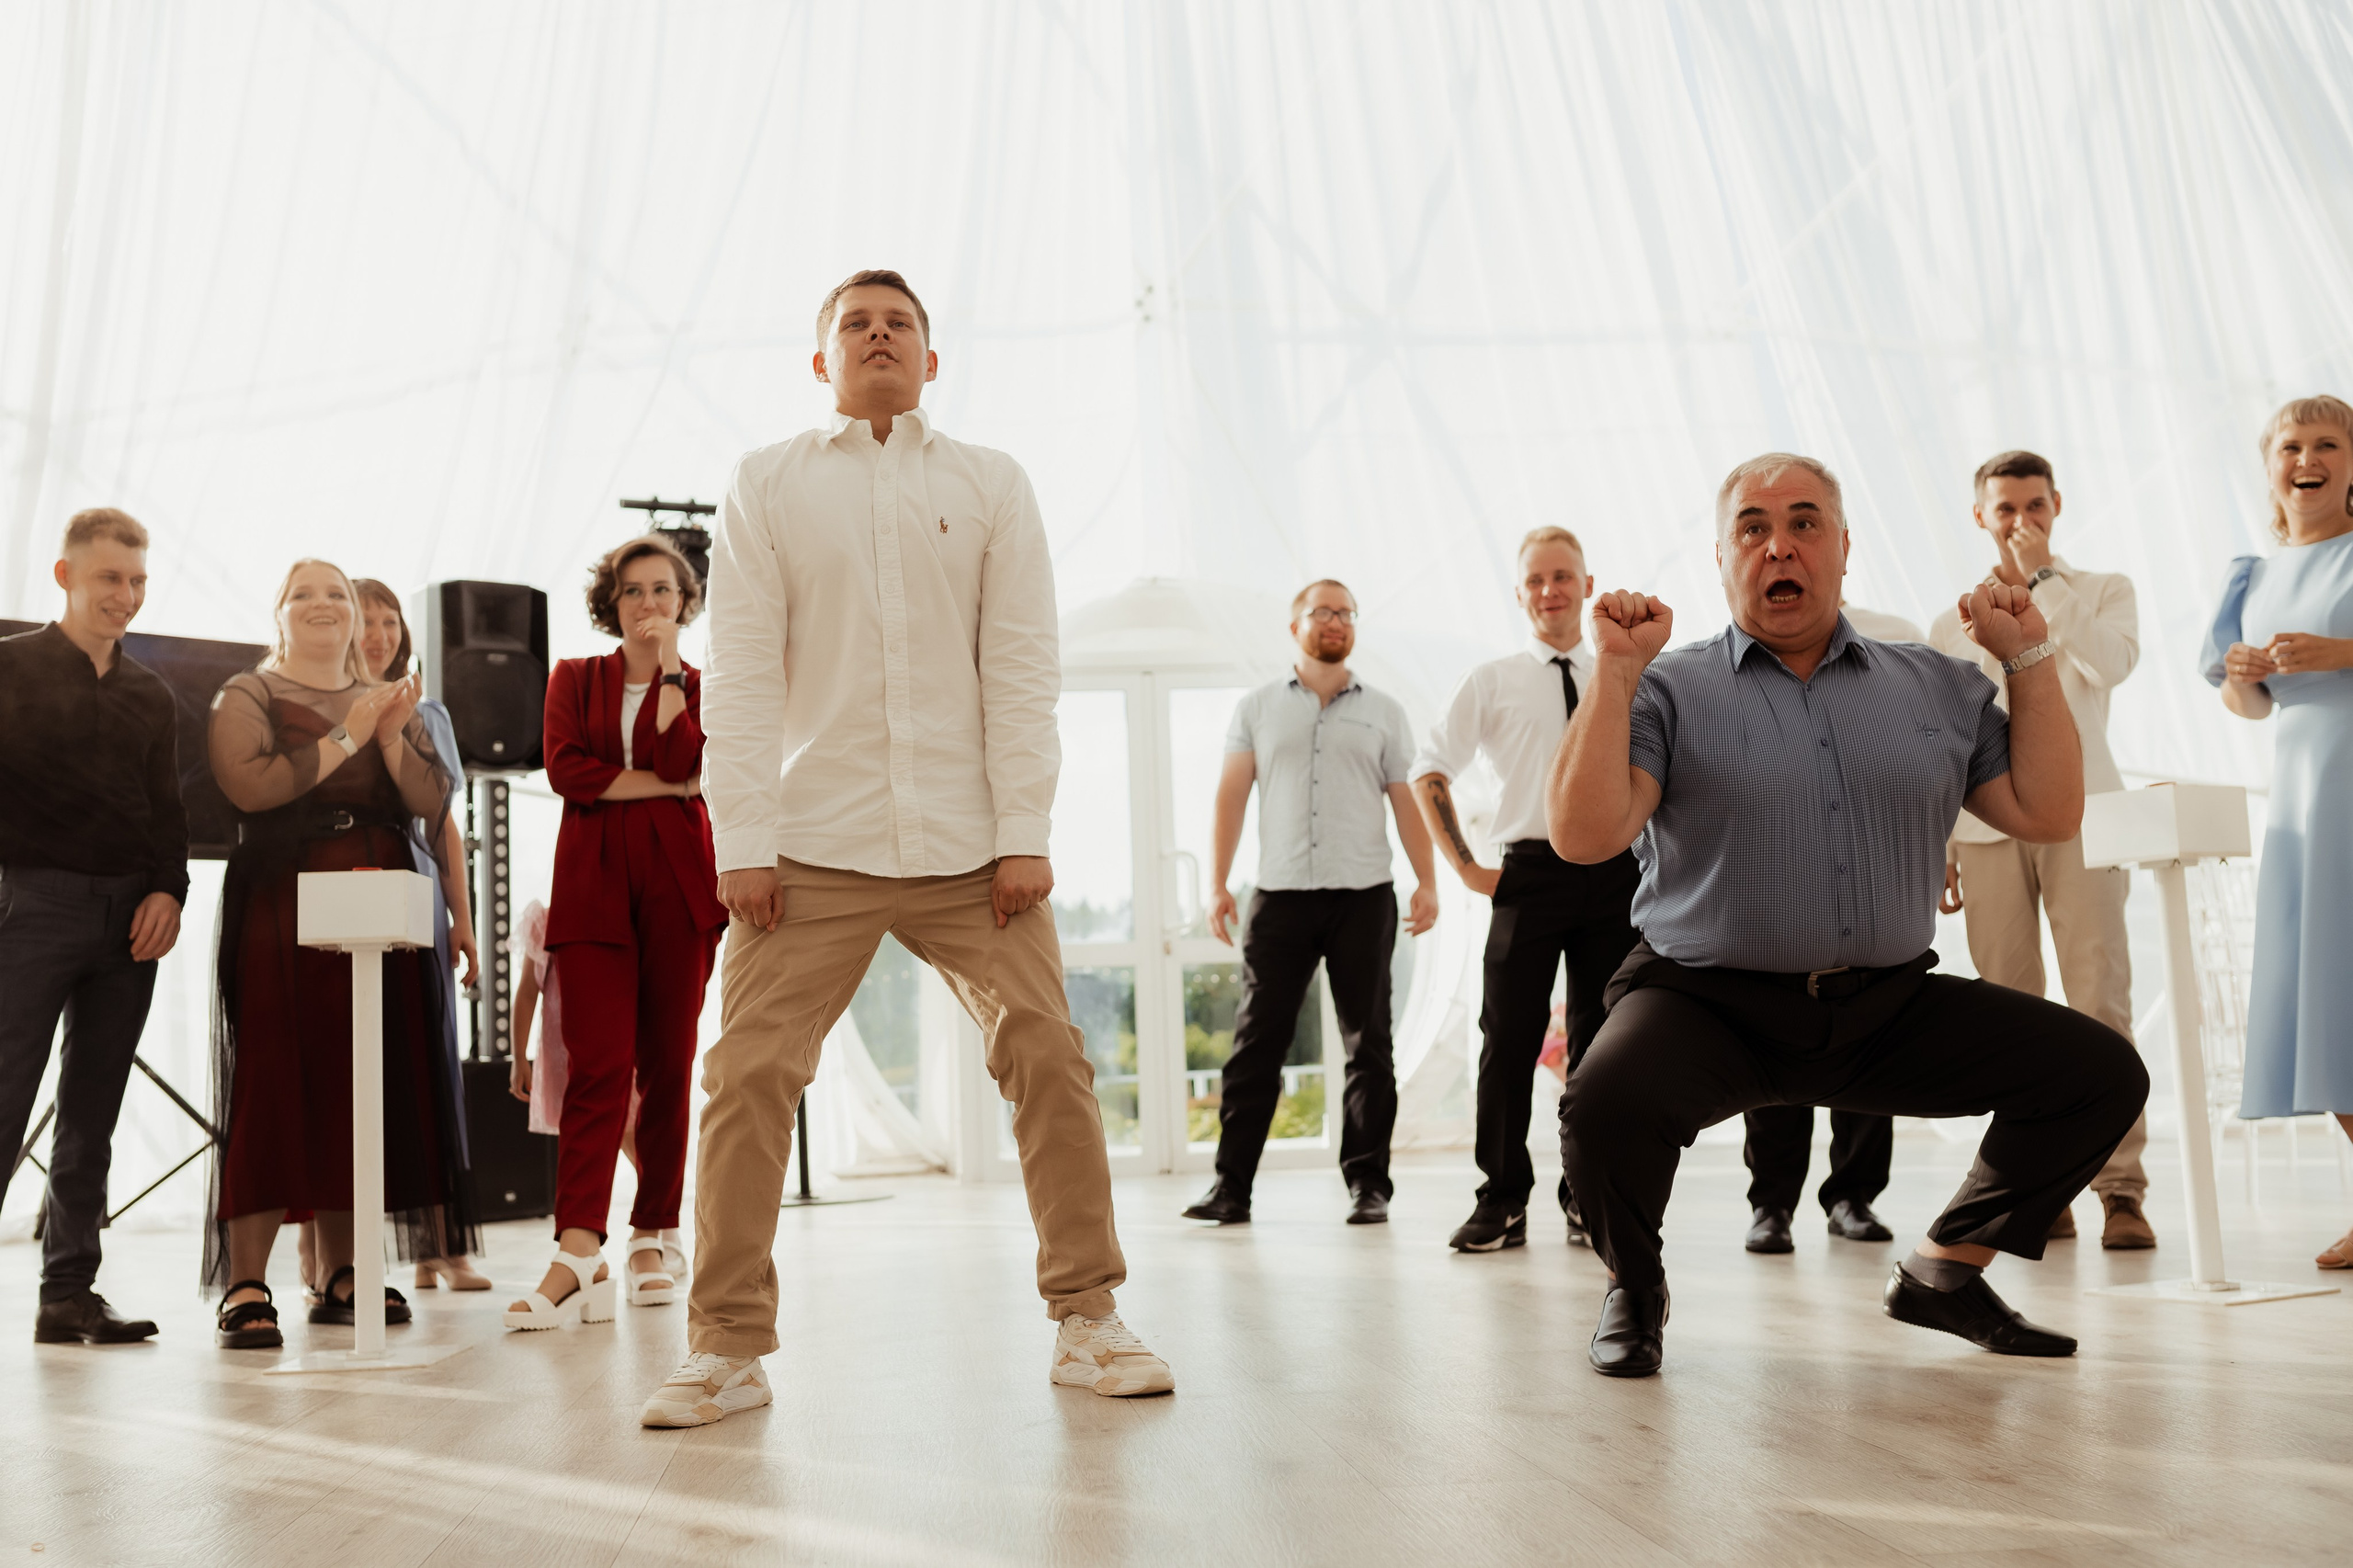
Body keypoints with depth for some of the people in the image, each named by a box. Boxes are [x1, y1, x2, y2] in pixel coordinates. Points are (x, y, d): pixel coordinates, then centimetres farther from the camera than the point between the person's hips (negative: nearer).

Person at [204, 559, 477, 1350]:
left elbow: (435, 797, 7)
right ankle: (245, 1287, -9)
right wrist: (346, 738, -9)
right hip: (283, 911, -4)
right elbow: (249, 782, -13)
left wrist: (392, 738, -9)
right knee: (273, 1083, -10)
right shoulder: (246, 696, 8)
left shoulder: (390, 700, 20)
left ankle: (339, 1276, 10)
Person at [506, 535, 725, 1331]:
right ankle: (578, 1257, -20)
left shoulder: (701, 686, 13)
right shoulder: (573, 679, 15)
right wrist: (664, 783, -4)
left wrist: (668, 667, -3)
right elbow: (565, 768, -1)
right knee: (599, 1065, -12)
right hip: (594, 884, 0)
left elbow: (682, 757, -7)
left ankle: (650, 1242, 11)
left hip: (677, 882, 0)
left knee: (667, 1065, 1)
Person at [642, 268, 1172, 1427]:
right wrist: (742, 842, -5)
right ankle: (726, 1347, 7)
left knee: (1047, 1058, -4)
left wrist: (1024, 834, -4)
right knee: (749, 1077, -6)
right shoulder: (766, 486, 10)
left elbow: (1021, 667, 5)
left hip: (968, 843, 1)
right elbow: (742, 675, 3)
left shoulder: (991, 485, 12)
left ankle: (1085, 1318, 10)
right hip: (815, 842, 0)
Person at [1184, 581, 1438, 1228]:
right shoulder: (1257, 707, 12)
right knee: (1257, 1040, -2)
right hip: (1281, 895, 0)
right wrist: (1217, 883, 0)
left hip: (1363, 895, 1)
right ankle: (1231, 1185, 2)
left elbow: (1406, 803, 10)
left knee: (1368, 1044, 2)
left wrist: (1427, 883, -1)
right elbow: (1231, 795, 8)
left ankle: (1368, 1184, 8)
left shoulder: (1383, 712, 12)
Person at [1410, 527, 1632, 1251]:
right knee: (1509, 1039, -3)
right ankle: (1503, 1204, 5)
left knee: (1601, 1042, 6)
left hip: (1614, 870, 2)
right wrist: (1466, 867, -4)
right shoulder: (1492, 681, 5)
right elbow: (1430, 773, 3)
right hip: (1529, 871, -2)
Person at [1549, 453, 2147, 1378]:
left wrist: (2028, 658, 7)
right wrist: (1613, 673, -16)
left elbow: (2048, 816, 8)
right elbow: (1585, 835, -13)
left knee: (2101, 1072, -7)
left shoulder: (1937, 687, 13)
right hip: (1706, 1004, -4)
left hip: (1889, 1006, 4)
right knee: (1607, 1104, -33)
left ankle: (1944, 1269, 15)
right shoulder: (1671, 690, -1)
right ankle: (1634, 1290, 2)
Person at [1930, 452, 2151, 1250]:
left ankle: (2121, 1189, -8)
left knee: (2100, 1000, -10)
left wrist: (2042, 579, -5)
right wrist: (1933, 849, 9)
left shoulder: (2102, 591, 14)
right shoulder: (1950, 627, 19)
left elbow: (2111, 663, -9)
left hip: (2078, 816, -2)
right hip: (1986, 826, 2)